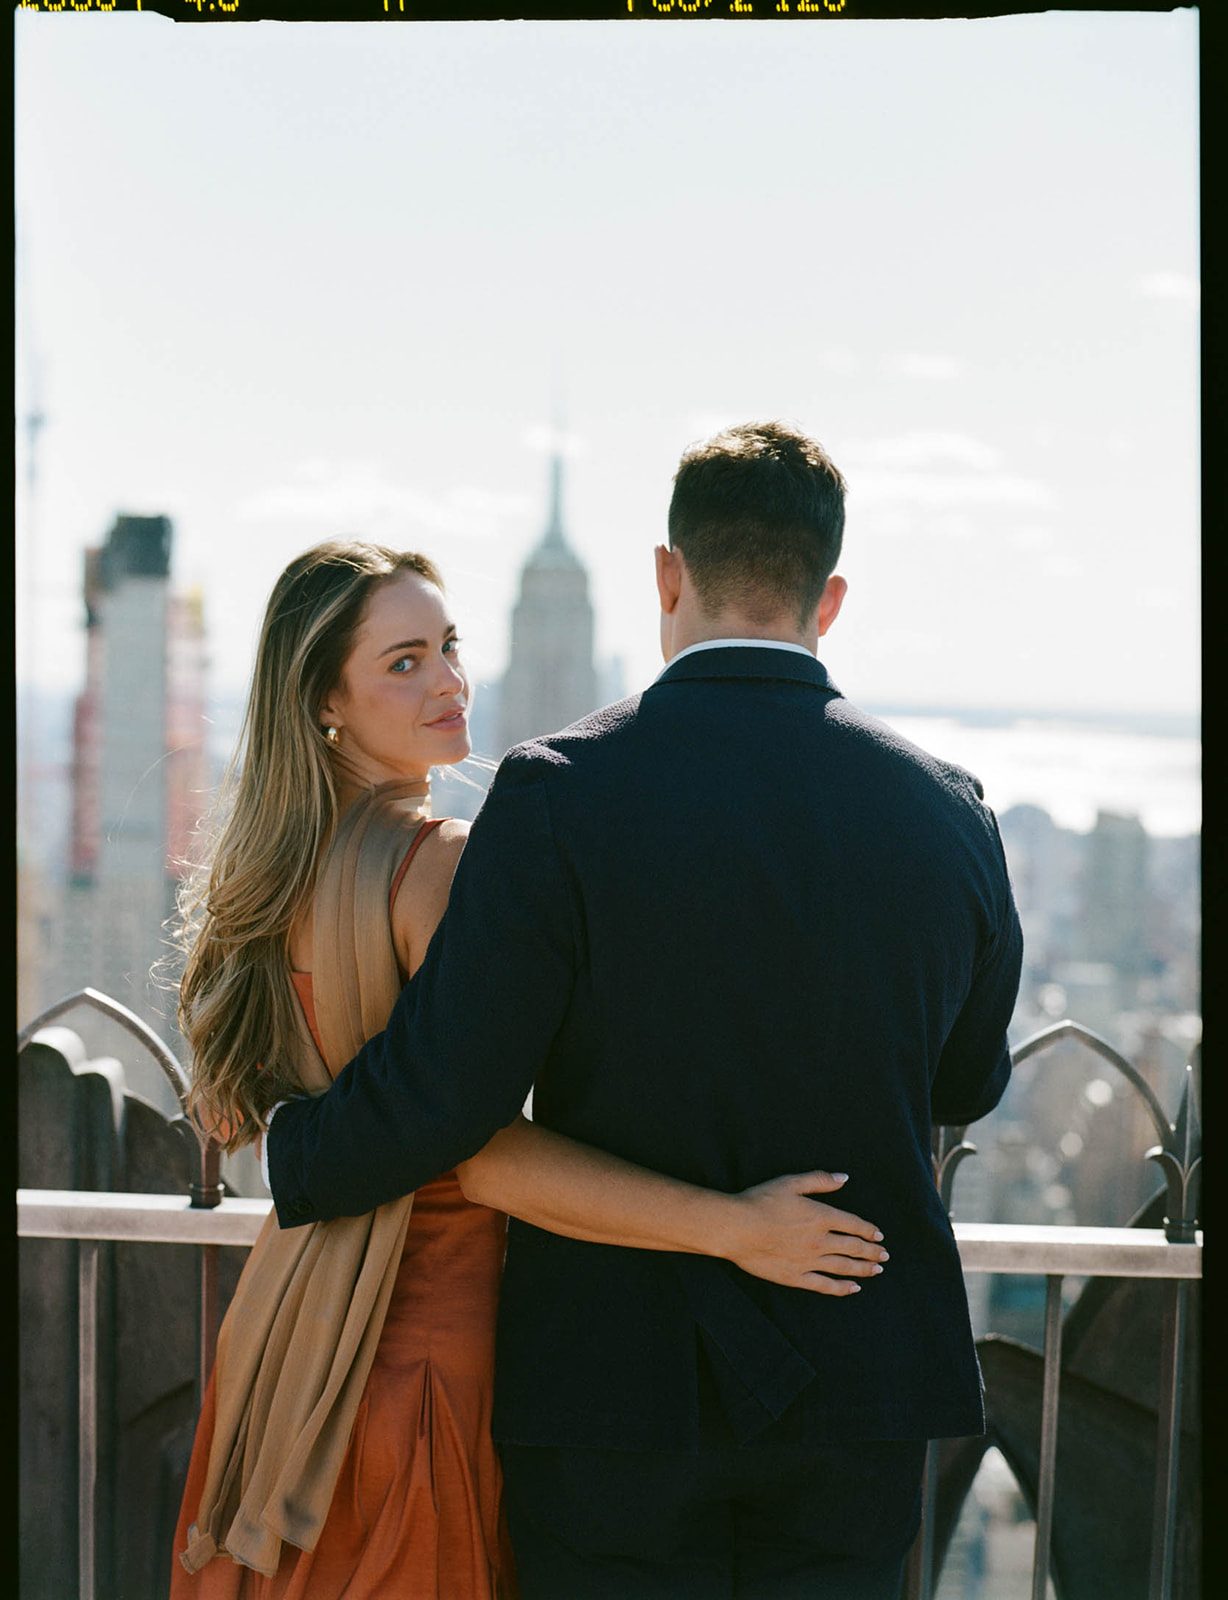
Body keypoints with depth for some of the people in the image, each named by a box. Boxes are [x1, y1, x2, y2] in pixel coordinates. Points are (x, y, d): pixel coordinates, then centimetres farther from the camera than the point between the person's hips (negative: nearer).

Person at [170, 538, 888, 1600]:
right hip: (433, 1328, -8)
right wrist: (732, 1225, -25)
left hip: (291, 1318, 9)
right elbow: (485, 1154, -25)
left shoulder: (274, 867, 7)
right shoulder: (442, 863, -19)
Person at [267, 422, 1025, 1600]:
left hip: (617, 1388, -3)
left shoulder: (559, 796, -14)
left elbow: (441, 1092, -14)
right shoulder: (949, 812, -1)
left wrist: (289, 1160, 5)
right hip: (860, 1403, 3)